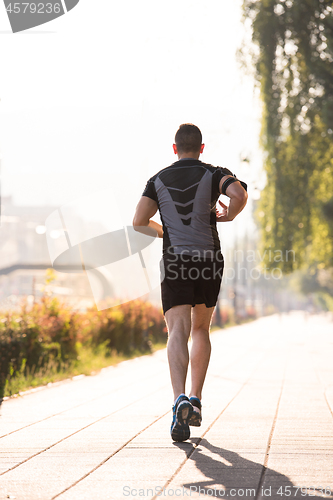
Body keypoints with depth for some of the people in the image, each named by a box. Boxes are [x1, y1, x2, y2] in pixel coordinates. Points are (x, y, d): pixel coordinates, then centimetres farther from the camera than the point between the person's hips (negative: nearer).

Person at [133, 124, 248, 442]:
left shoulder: (159, 180, 9)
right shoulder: (213, 174, 5)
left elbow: (139, 221, 0)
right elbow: (239, 194, -17)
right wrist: (229, 216, 5)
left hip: (175, 262, 0)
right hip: (208, 261, 1)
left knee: (177, 334, -10)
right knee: (201, 330, 18)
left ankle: (180, 400, -33)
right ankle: (195, 401, 15)